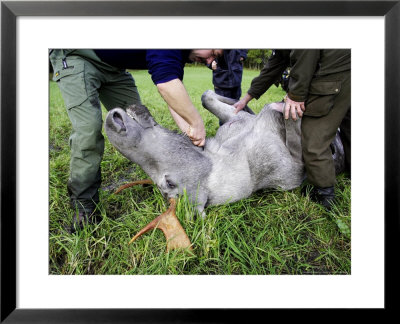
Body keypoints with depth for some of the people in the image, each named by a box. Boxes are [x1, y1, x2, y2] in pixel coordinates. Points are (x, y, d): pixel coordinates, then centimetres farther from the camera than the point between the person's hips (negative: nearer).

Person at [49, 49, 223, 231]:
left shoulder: (178, 53, -1)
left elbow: (175, 95, -2)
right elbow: (165, 83, -43)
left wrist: (192, 134, -11)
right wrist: (197, 123, -32)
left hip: (113, 66, 9)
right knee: (88, 126, -20)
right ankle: (83, 204, -8)